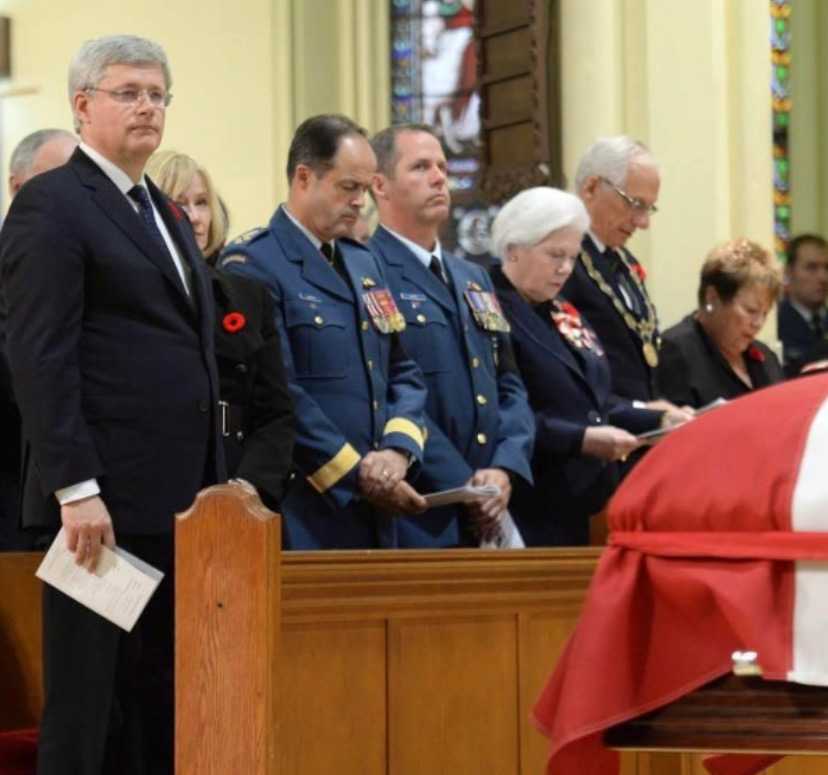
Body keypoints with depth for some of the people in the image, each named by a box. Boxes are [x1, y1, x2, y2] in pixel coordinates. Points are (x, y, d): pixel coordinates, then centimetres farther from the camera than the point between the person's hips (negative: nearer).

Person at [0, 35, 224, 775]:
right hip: (103, 499, -8)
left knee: (162, 699, 9)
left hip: (179, 499, 8)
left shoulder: (166, 214, 20)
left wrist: (212, 483, 15)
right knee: (87, 704, -2)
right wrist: (75, 488, -21)